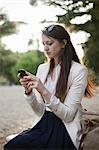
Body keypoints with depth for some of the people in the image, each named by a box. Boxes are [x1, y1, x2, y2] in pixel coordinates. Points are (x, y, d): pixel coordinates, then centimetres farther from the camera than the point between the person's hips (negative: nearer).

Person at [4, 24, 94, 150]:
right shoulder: (42, 69, 9)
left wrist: (44, 92, -23)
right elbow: (40, 112, 8)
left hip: (65, 131, -5)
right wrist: (29, 91, -9)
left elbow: (68, 115, -12)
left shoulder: (79, 71, -9)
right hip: (44, 126, 5)